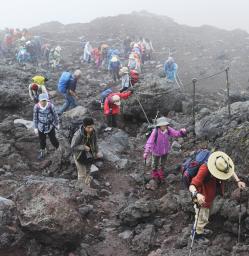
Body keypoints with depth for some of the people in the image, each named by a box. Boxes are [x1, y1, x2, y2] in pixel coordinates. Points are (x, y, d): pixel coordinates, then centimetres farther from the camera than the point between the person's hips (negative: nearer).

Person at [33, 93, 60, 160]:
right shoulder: (36, 107, -20)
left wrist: (57, 124, 4)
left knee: (53, 139, 13)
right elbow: (35, 117, -6)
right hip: (41, 127, 1)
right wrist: (35, 128, -1)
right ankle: (42, 152, 44)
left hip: (50, 127, -1)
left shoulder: (50, 106, -23)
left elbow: (55, 115, -7)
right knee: (42, 140, 20)